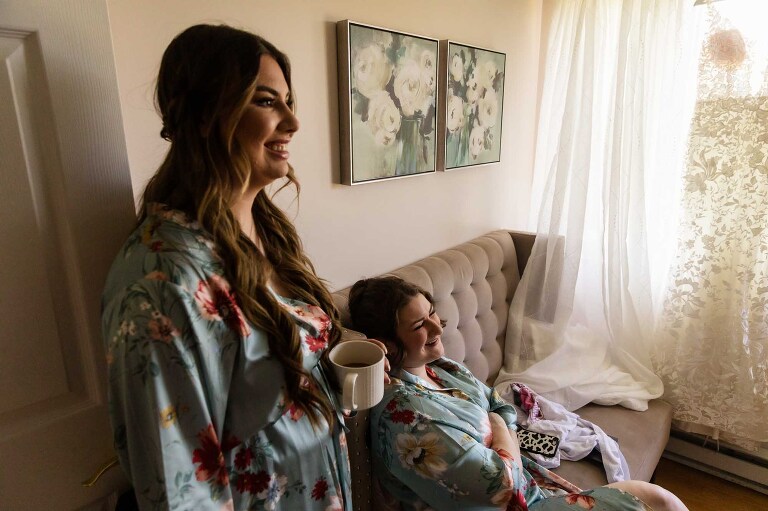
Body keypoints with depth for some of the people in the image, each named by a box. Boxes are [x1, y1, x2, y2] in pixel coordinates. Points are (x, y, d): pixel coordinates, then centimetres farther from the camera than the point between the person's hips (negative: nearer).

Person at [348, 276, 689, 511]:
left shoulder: (442, 367, -2)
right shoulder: (404, 414, -30)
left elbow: (501, 406, 9)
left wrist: (508, 450, -10)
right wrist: (501, 431, -7)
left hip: (524, 479, 8)